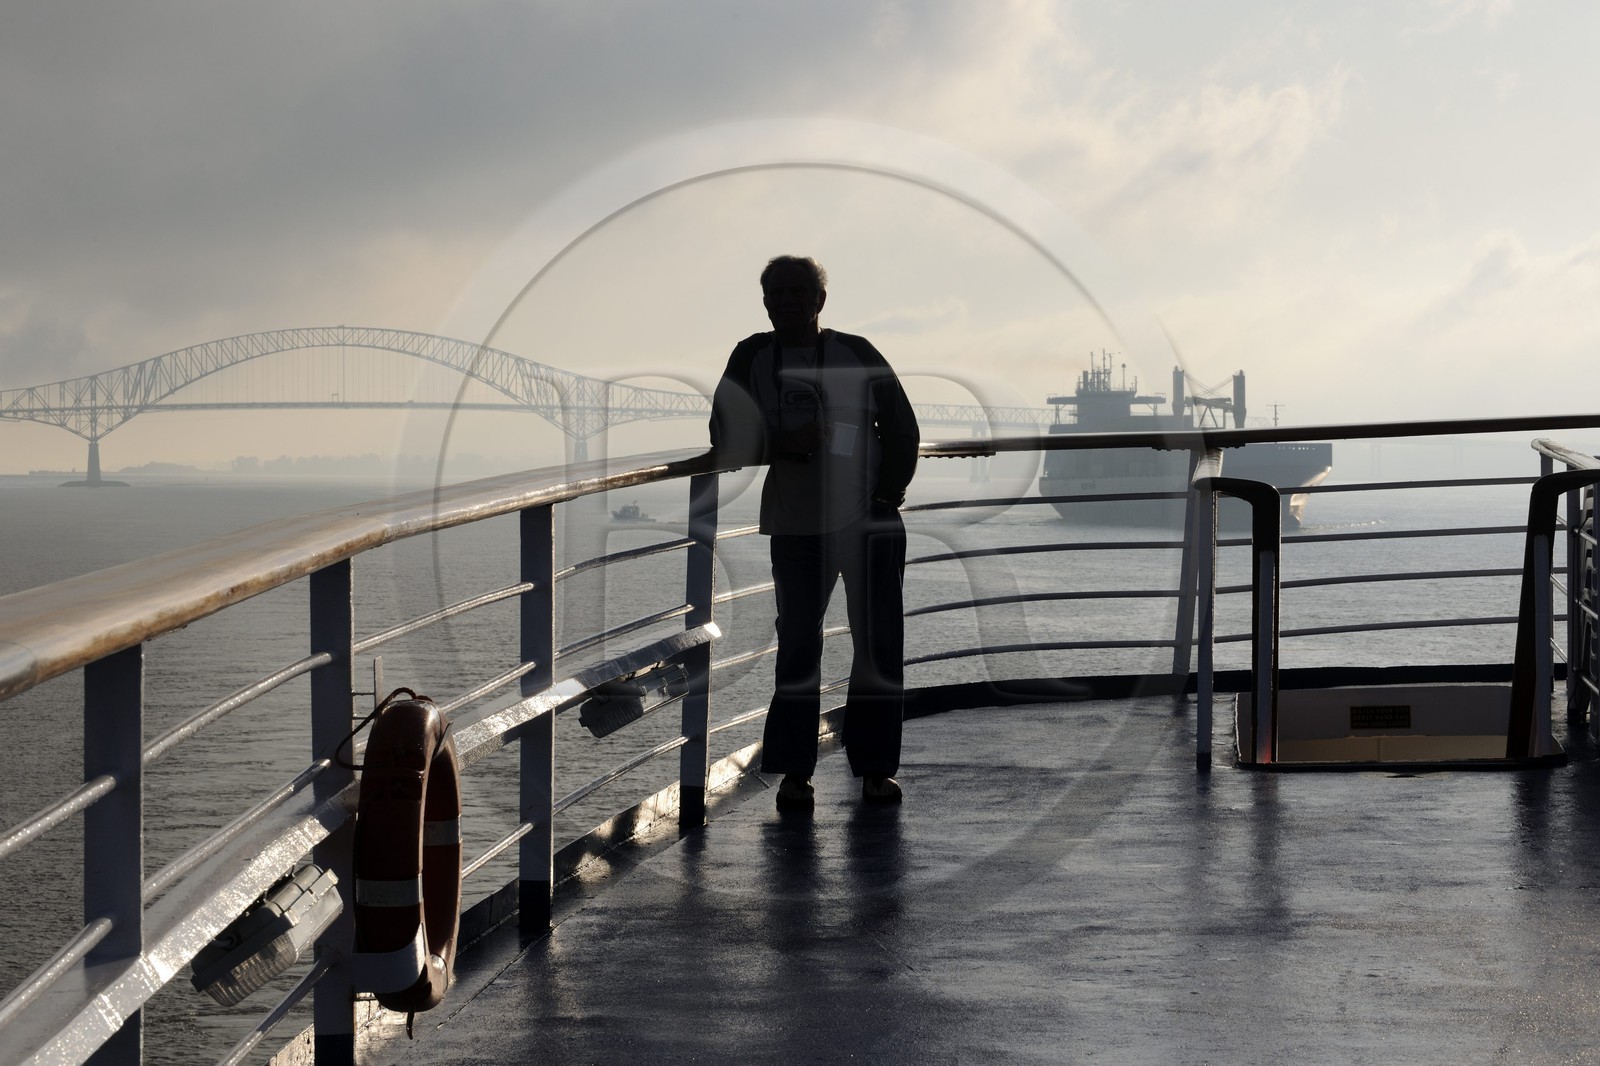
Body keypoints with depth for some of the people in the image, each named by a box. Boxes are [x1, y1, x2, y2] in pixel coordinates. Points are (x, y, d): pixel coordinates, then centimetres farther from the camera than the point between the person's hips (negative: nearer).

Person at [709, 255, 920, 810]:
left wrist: (888, 491, -5)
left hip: (871, 520, 0)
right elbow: (726, 437, 3)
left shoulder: (856, 354, 3)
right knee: (797, 644, -1)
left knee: (880, 646, 0)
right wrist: (784, 443, -14)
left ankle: (875, 766, 8)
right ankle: (794, 770, 5)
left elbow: (901, 426, 6)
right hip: (796, 524, 0)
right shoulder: (752, 358, 6)